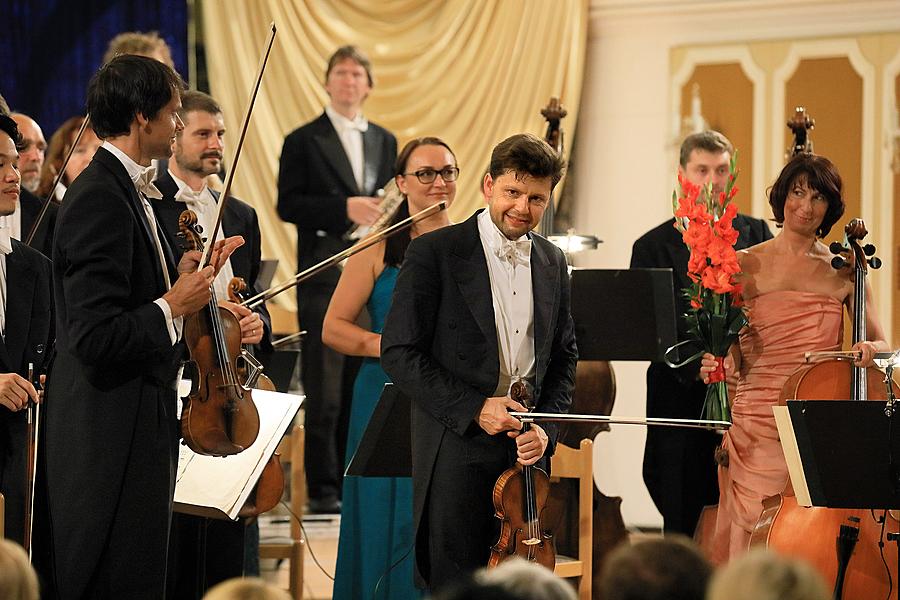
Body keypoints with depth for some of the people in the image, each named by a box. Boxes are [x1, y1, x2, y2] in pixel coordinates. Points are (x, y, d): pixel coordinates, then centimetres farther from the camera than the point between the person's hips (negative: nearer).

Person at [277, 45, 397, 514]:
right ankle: (324, 489, 0)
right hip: (325, 278, -4)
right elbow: (288, 205, -7)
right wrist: (345, 209, -18)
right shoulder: (303, 142, 1)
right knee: (325, 394, -4)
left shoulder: (384, 141, 16)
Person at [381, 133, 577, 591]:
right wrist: (473, 408, -15)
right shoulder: (434, 252, -6)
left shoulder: (553, 263, 11)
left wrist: (546, 428, 0)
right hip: (457, 448, -4)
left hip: (525, 450, 5)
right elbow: (399, 352, -9)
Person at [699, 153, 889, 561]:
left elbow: (881, 346, 12)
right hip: (759, 427, -1)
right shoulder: (747, 265, 6)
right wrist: (716, 367, -14)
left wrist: (871, 349, -11)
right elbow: (733, 356, 8)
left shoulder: (843, 273, 9)